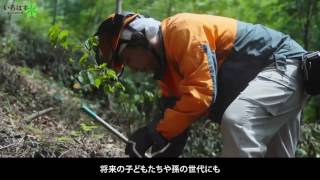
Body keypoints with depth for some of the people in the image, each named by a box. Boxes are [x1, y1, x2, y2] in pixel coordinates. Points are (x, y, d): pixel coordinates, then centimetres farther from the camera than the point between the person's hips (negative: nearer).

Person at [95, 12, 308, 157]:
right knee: (277, 154, 15)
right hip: (275, 70, 11)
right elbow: (176, 115, 9)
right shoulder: (166, 63, 8)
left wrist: (154, 132, -25)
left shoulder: (181, 30, -23)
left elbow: (200, 92, -32)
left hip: (283, 63, -11)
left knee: (237, 121, -33)